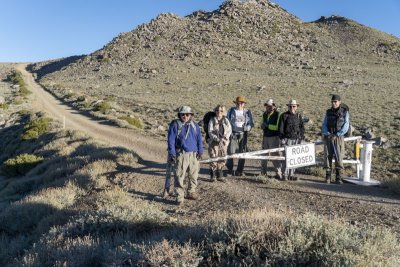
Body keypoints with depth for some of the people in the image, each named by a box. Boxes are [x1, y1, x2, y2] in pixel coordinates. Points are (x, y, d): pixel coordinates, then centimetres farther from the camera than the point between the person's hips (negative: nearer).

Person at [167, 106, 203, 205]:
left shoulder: (195, 126, 10)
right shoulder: (175, 125, -3)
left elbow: (199, 139, 14)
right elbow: (171, 140, -4)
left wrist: (200, 151, 6)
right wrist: (172, 154, -9)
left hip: (194, 154, 4)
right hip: (181, 154, -4)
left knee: (193, 175, 13)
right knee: (179, 176, -4)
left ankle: (191, 192, 31)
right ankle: (179, 197, 5)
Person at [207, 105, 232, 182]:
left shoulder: (226, 120, 7)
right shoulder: (212, 120, -2)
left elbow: (229, 130, 4)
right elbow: (210, 132, -7)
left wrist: (225, 137, -12)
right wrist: (217, 139, -19)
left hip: (223, 143, 4)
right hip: (214, 142, -3)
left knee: (222, 159, 7)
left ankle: (220, 176, 19)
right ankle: (213, 176, 7)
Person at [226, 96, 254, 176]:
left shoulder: (247, 112, 6)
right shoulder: (231, 110, 6)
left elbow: (251, 124, 7)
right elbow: (227, 121, 12)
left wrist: (246, 128, -15)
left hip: (243, 134, 1)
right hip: (233, 134, -1)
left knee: (242, 153, 3)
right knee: (230, 152, -6)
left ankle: (239, 171, 15)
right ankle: (230, 169, 11)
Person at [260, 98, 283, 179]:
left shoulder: (278, 114, -8)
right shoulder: (264, 114, 13)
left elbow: (278, 127, -15)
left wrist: (268, 125, -18)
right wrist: (263, 126, -3)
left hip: (274, 137, -7)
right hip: (265, 137, 7)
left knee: (275, 154, -8)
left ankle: (279, 173, -2)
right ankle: (263, 172, 22)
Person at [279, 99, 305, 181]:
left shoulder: (298, 116, 12)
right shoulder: (284, 115, -1)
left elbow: (302, 127, 16)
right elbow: (281, 128, -4)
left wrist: (301, 137, 8)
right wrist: (282, 138, -9)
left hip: (296, 139, 4)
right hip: (287, 139, -4)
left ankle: (291, 174, 14)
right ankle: (285, 174, 0)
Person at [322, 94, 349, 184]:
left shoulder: (344, 112, 3)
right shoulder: (328, 112, 11)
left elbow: (346, 126, -4)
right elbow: (324, 125, 7)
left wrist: (337, 134, -14)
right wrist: (327, 133, -10)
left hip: (339, 137, -2)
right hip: (328, 137, 2)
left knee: (339, 157, -6)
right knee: (327, 156, -1)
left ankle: (338, 177, 0)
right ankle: (328, 176, 6)